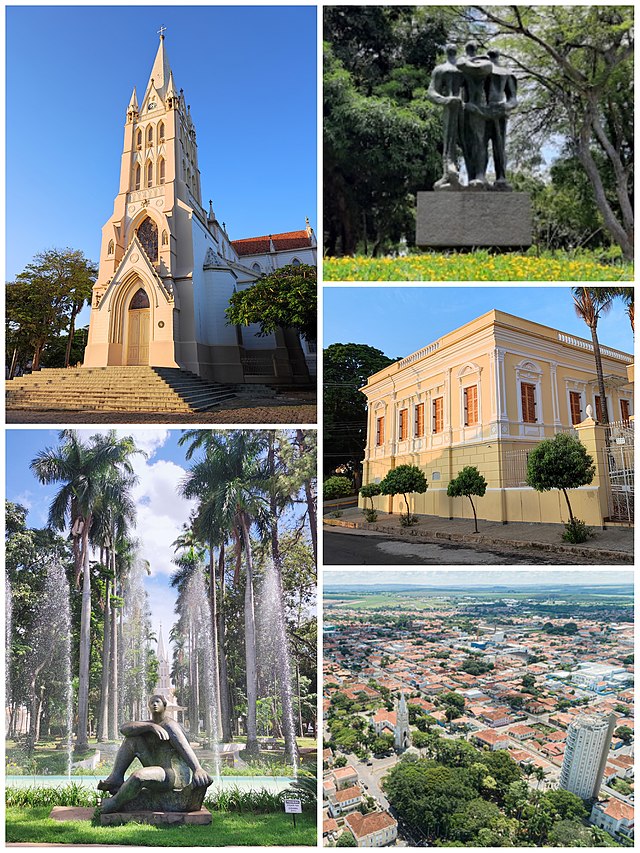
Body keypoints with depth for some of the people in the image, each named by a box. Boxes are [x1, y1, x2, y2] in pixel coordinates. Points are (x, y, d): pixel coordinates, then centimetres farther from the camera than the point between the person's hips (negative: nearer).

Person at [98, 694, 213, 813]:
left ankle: (114, 803, -6)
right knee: (132, 738, 3)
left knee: (138, 776, -34)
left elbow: (185, 748, -29)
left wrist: (198, 769, -47)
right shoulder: (149, 724, 10)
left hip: (177, 777, -8)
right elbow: (124, 728, -10)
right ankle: (116, 778, -4)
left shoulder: (169, 725, -13)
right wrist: (151, 726, -27)